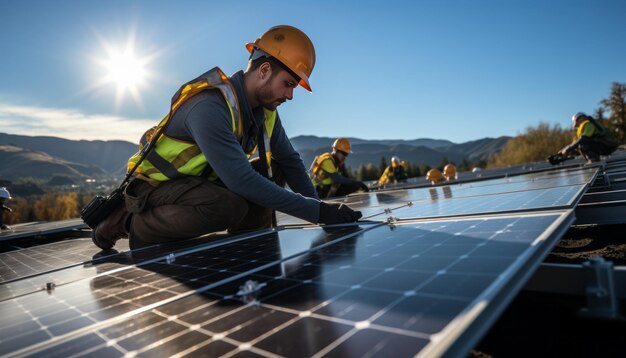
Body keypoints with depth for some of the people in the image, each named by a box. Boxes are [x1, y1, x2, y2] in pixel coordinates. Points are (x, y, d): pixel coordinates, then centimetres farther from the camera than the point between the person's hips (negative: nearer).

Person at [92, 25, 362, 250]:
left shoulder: (265, 109, -3)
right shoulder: (208, 107, -29)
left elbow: (289, 159, 1)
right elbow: (242, 180, -36)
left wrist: (318, 207, -11)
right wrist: (317, 211, -34)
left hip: (204, 181, 7)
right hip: (156, 186, -7)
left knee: (272, 171, -6)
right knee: (230, 205, -35)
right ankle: (134, 224, -11)